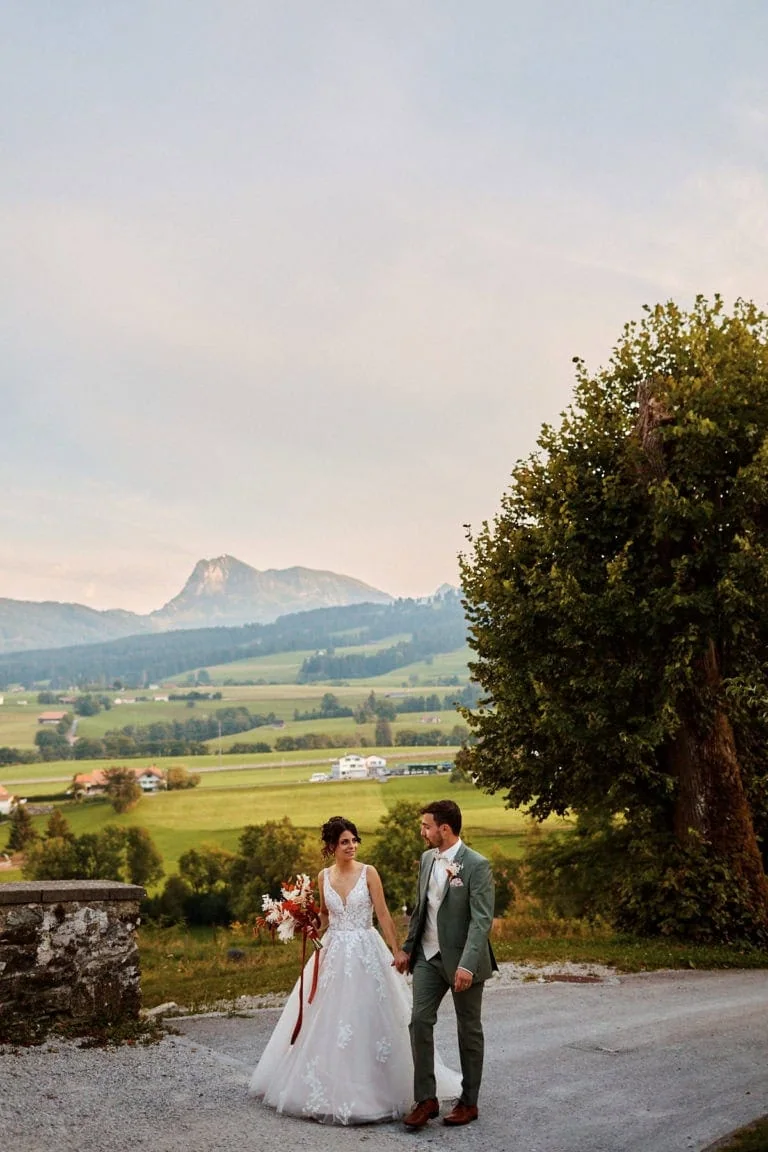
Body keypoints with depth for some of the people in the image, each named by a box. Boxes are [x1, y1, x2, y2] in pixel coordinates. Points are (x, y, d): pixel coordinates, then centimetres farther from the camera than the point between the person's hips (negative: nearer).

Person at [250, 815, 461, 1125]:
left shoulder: (368, 873, -6)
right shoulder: (324, 876, 4)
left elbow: (383, 914, -7)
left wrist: (397, 951, -10)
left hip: (366, 952, -3)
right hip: (333, 952, 4)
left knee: (367, 1018, -1)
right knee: (327, 1022, 7)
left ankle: (367, 1087, 13)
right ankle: (331, 1087, 21)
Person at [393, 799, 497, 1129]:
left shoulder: (477, 865, -16)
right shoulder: (427, 859, 5)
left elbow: (482, 920, -21)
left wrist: (467, 965, -28)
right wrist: (407, 948, 16)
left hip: (462, 959, -6)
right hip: (428, 956, 6)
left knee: (469, 1030, 8)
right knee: (419, 1022, -1)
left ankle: (469, 1102, 23)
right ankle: (425, 1099, 9)